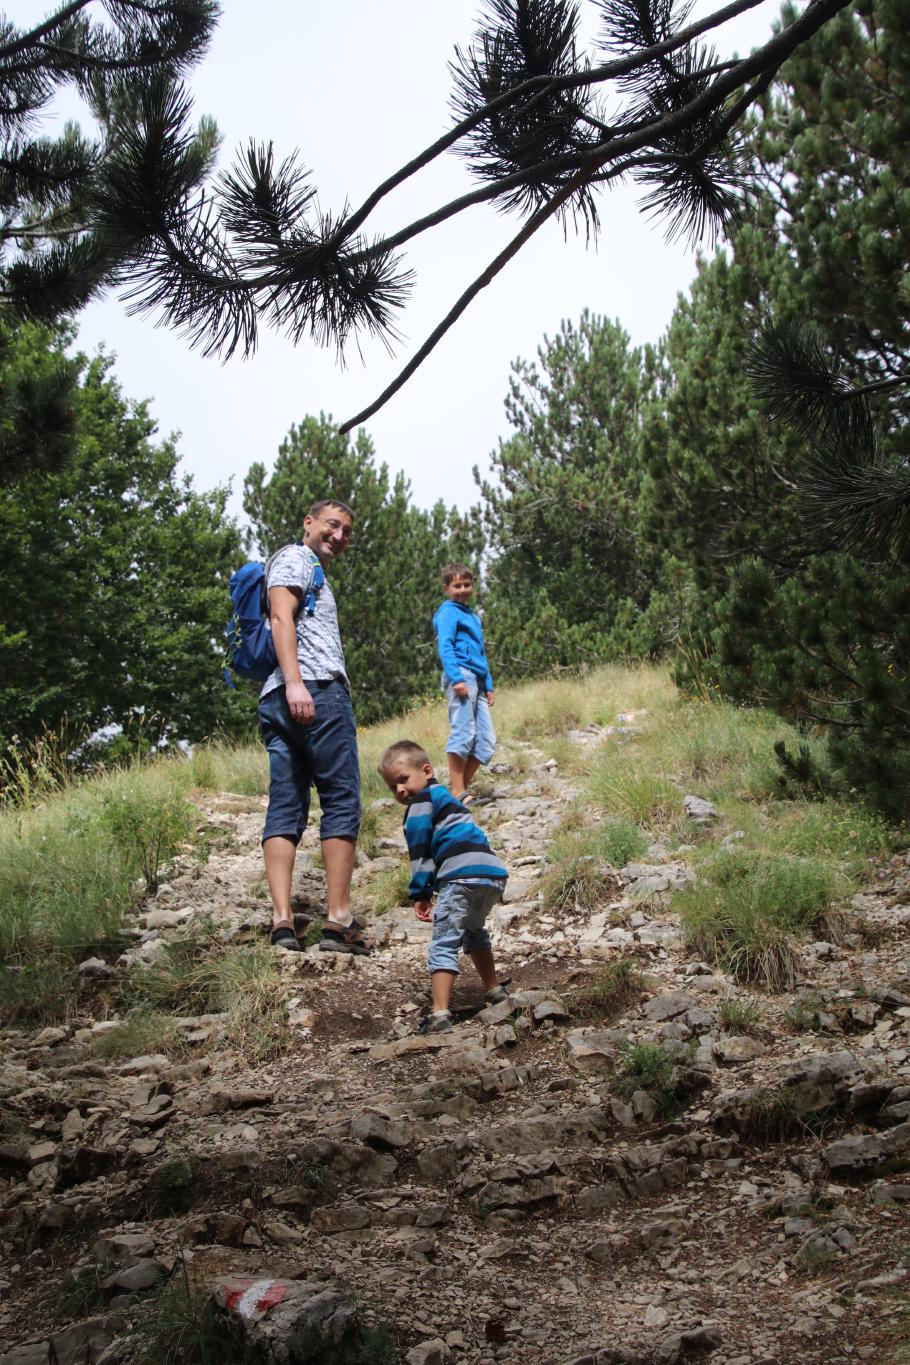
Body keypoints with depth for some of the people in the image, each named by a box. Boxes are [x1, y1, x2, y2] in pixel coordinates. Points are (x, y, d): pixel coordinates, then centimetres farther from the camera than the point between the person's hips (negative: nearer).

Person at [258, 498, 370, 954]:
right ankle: (339, 921, -11)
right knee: (342, 801, -8)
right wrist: (294, 682, -24)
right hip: (317, 690, -10)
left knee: (285, 808, -1)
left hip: (275, 701, 10)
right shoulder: (294, 558, 4)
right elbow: (281, 617, -11)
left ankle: (282, 920, -8)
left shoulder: (314, 574, 33)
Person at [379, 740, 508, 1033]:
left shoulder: (422, 800, 5)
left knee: (444, 942, -8)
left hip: (462, 875, -9)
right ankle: (495, 992, 37)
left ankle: (440, 1015, -17)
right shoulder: (444, 796, 32)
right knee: (474, 930, 31)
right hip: (494, 874, 9)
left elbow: (421, 850, -2)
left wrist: (420, 893, 1)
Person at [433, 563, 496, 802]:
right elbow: (445, 647, -11)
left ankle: (462, 786, 8)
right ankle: (457, 792, -13)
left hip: (477, 681, 9)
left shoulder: (473, 616, 25)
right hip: (461, 675, -9)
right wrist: (456, 677, -22)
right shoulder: (449, 612, 0)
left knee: (486, 742, 3)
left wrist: (488, 685, 24)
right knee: (463, 733, -14)